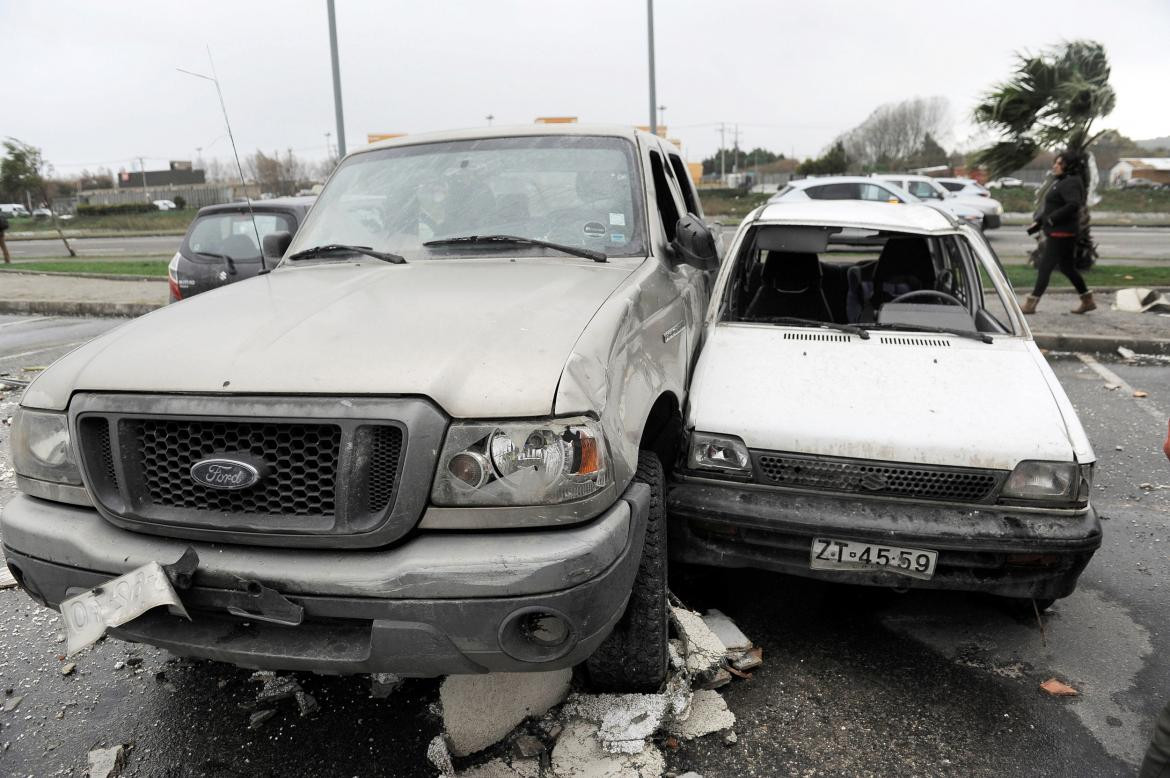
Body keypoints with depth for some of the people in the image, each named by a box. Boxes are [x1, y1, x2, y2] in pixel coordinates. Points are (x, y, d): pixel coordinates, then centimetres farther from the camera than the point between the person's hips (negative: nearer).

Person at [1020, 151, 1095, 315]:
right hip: (1056, 232, 10)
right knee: (1067, 266, 17)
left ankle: (1031, 303, -3)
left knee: (1045, 266, -7)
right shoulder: (1062, 182, 15)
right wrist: (1038, 222, 13)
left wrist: (1052, 219, -24)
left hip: (1061, 233, -10)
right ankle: (1087, 301, 26)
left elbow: (1073, 204, -30)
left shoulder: (1070, 183, -16)